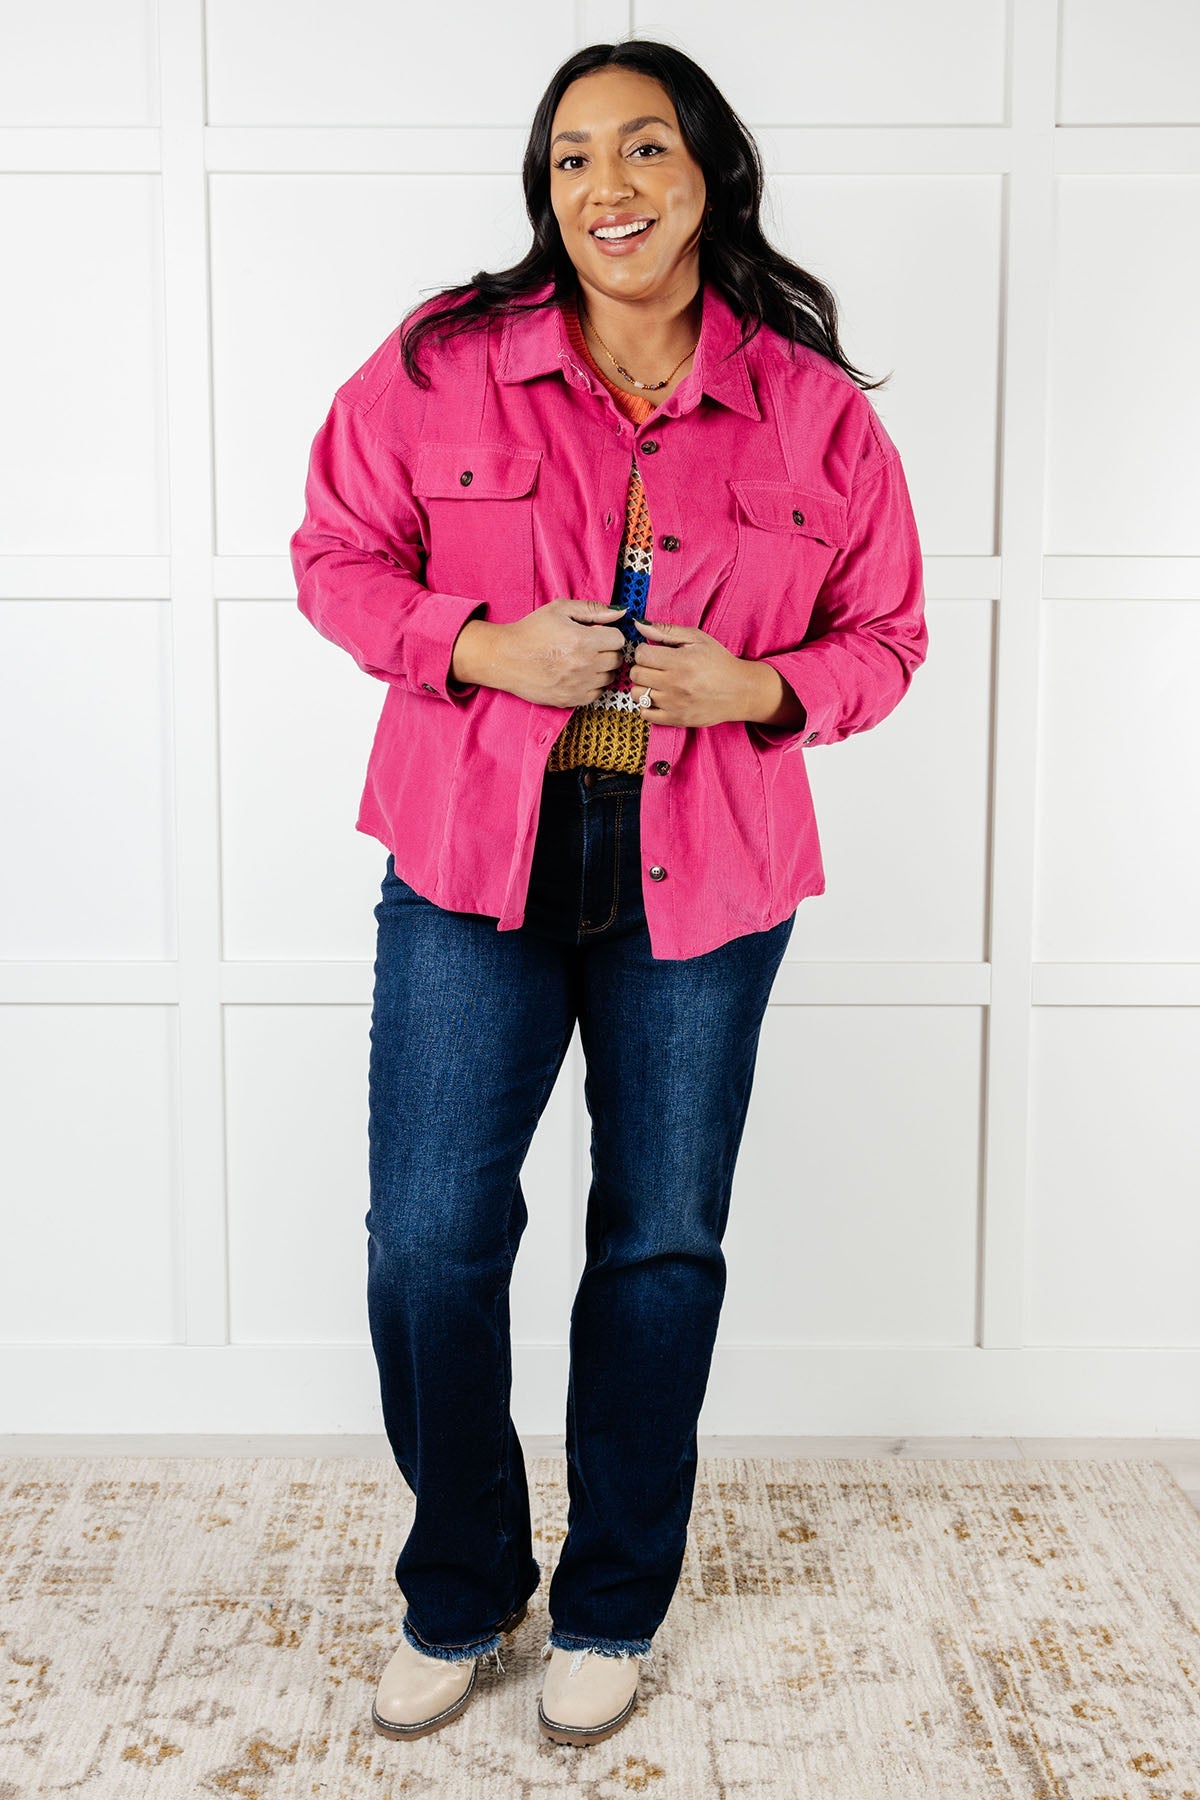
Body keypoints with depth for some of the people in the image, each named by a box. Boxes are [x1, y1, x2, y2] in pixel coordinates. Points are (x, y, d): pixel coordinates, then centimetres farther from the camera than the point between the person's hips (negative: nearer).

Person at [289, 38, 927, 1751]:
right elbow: (336, 555, 4)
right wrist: (487, 647, -14)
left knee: (663, 1244, 11)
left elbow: (886, 633, 6)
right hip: (472, 866, 0)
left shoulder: (815, 410, -2)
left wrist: (758, 686, -15)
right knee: (429, 1241, 2)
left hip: (702, 887, 1)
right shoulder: (441, 367, -4)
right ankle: (459, 1592, 29)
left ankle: (612, 1607, 33)